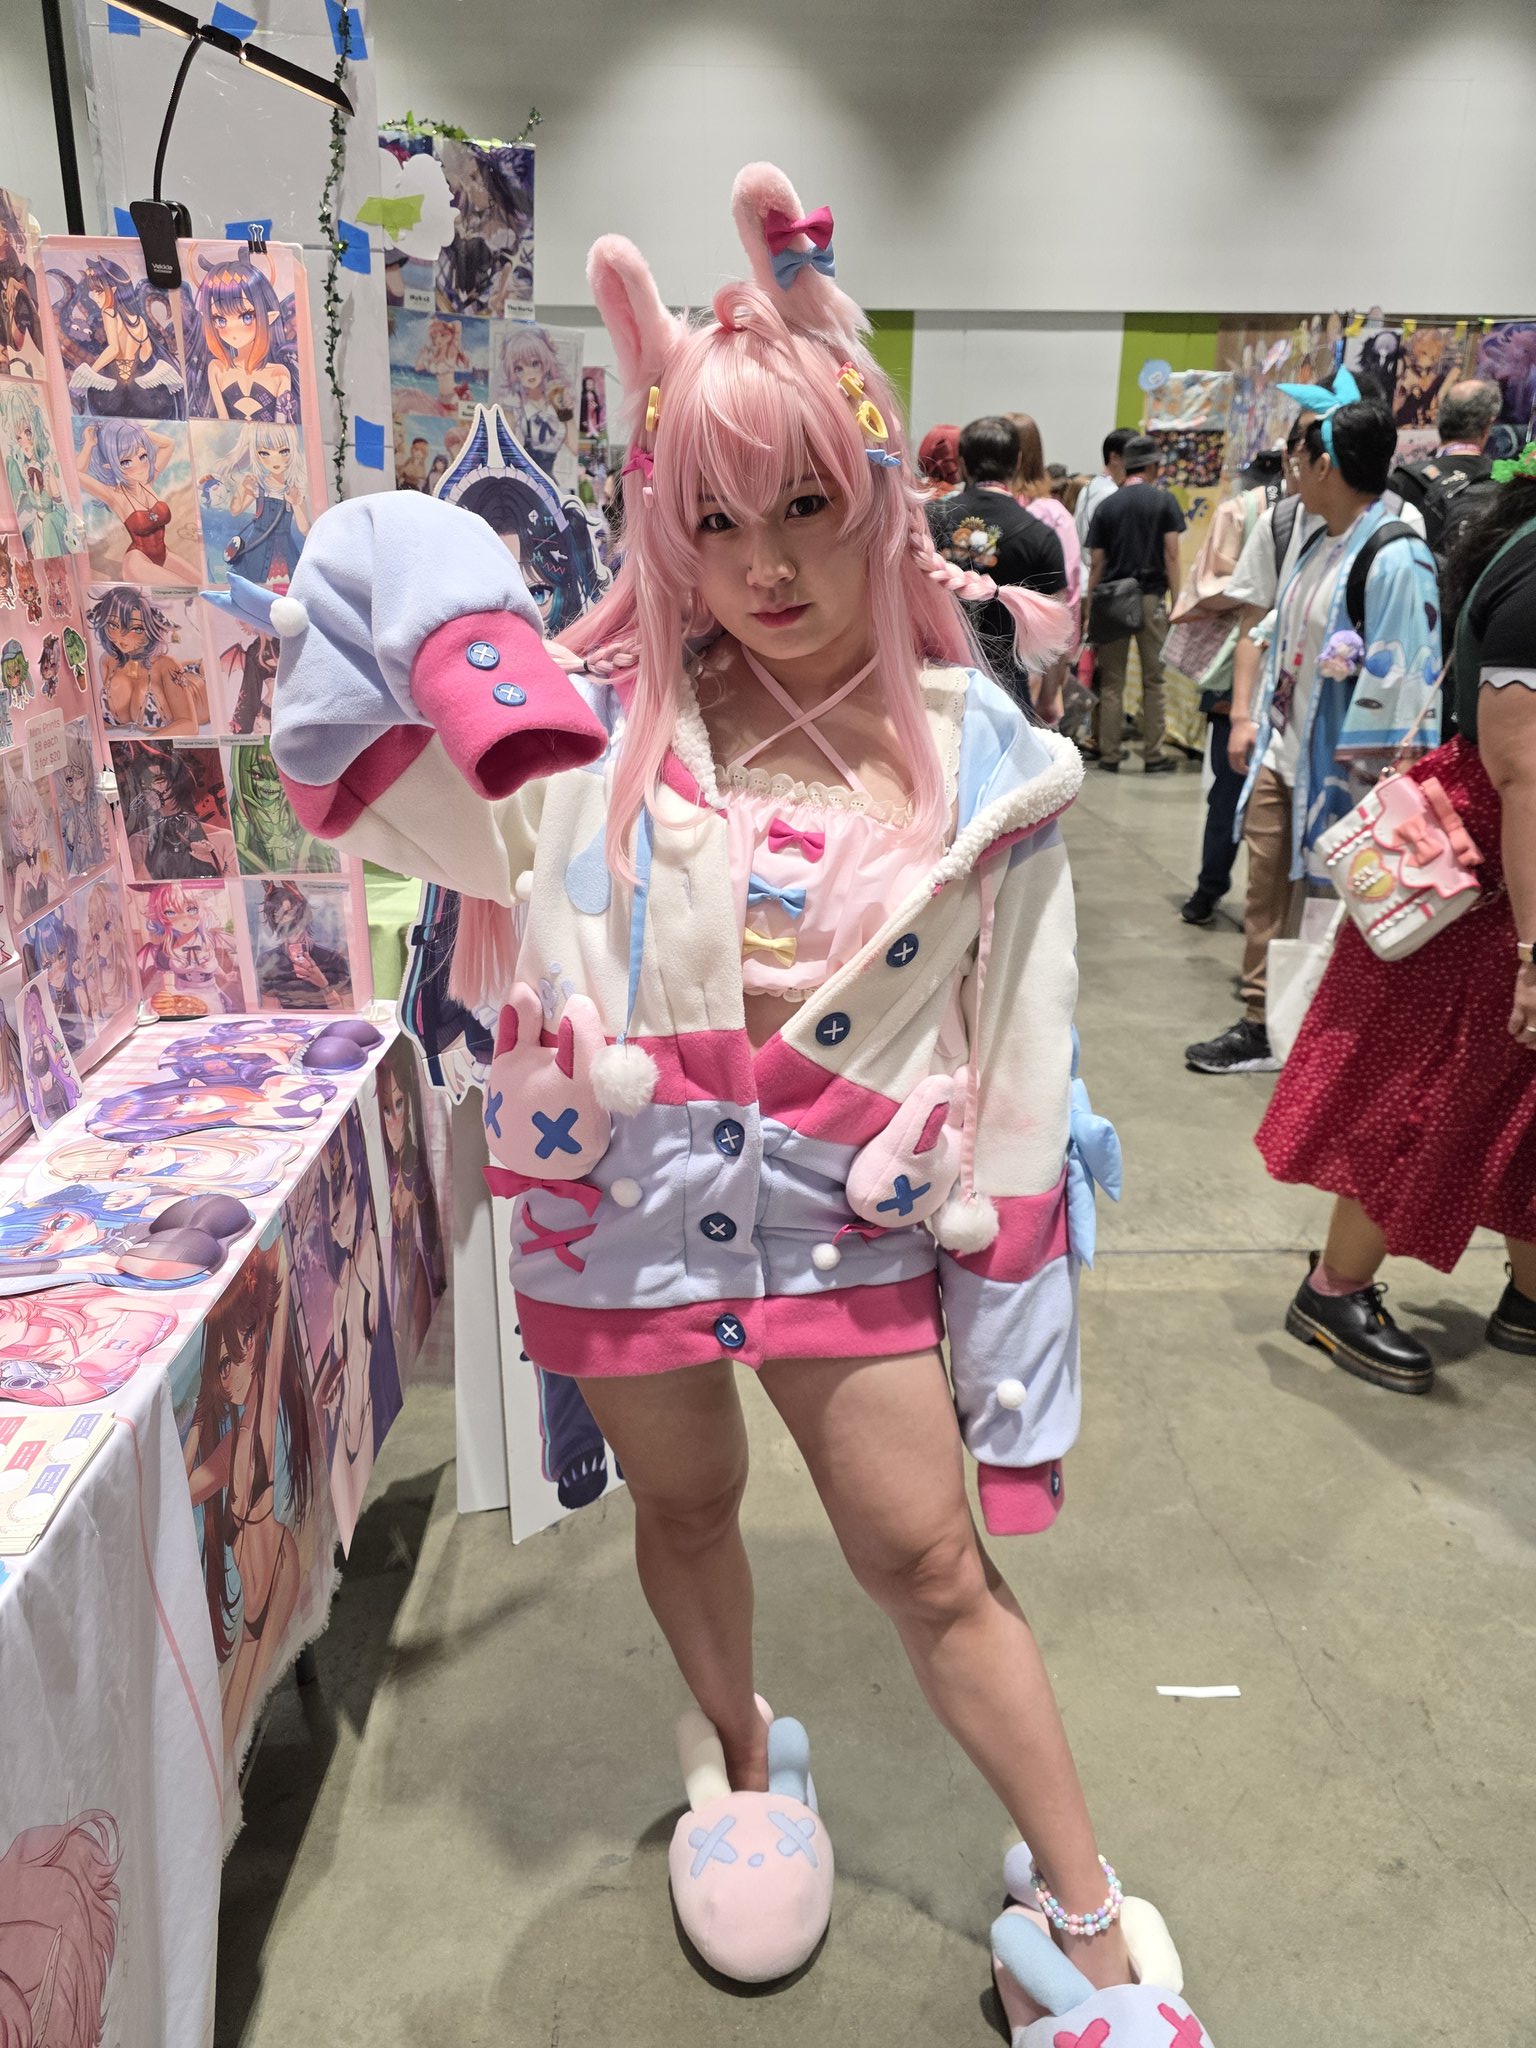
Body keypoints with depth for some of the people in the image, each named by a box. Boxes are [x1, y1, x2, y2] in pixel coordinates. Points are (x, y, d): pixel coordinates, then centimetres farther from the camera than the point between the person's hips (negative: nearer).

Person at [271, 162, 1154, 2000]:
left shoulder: (977, 762, -8)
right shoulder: (598, 724, -8)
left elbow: (1015, 1079, -4)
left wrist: (1010, 1298, -2)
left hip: (852, 1223, -1)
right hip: (624, 1206, 2)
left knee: (932, 1563, 8)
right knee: (683, 1509, 22)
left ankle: (1091, 1919, 30)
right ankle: (744, 1758, 53)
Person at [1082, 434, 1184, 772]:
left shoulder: (1106, 505, 6)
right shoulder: (1164, 500, 0)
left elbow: (1096, 563, 4)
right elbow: (1171, 556, -5)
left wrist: (1089, 608, 9)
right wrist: (1177, 602, -2)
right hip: (1151, 598, -1)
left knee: (1111, 682, 7)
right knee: (1153, 681, 5)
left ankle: (1109, 754, 8)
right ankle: (1153, 756, 7)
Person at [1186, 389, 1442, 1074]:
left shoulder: (1395, 560, -18)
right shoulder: (1319, 543, 9)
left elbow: (1397, 686, -21)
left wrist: (1361, 784, -21)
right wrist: (1252, 720, 17)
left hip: (1334, 772, -8)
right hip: (1281, 755, 8)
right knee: (1266, 897, 13)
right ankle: (1259, 1025, 26)